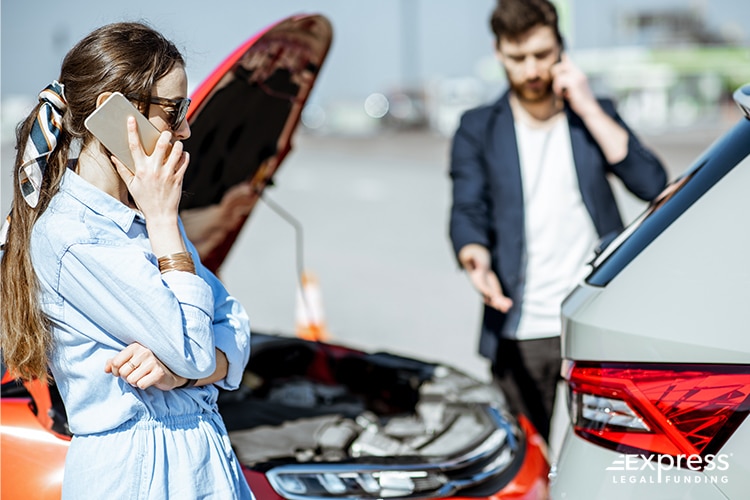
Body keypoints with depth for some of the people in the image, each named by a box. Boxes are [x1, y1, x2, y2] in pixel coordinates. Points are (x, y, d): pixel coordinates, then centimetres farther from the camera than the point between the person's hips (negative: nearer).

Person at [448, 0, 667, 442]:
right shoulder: (477, 129, 10)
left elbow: (652, 185, -4)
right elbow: (468, 211, -2)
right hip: (518, 335, 0)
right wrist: (475, 256, -25)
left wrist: (588, 109, -6)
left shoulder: (594, 114, 11)